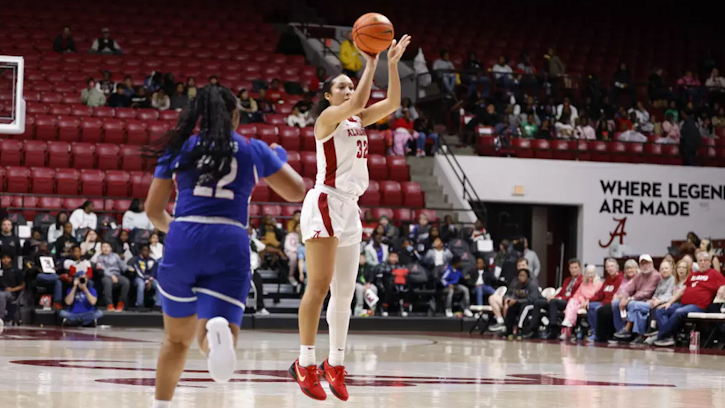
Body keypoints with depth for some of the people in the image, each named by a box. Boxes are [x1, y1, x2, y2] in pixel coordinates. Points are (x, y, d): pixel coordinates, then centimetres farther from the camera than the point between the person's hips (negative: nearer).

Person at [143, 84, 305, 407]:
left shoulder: (179, 149, 14)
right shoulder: (253, 150, 13)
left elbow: (153, 210, 15)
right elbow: (296, 192, 22)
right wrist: (280, 156, 41)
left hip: (182, 243, 2)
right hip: (229, 246, -1)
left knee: (177, 339, 20)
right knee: (214, 343, -8)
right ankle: (219, 331, -43)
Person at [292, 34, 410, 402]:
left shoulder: (357, 120, 16)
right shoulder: (328, 117, -5)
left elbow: (392, 102, 8)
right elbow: (358, 102, -23)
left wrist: (392, 63, 1)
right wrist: (370, 63, -16)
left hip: (349, 207, 8)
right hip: (325, 202, -8)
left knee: (345, 291, 8)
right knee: (319, 286, -13)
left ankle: (335, 364, 14)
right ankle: (305, 363, -12)